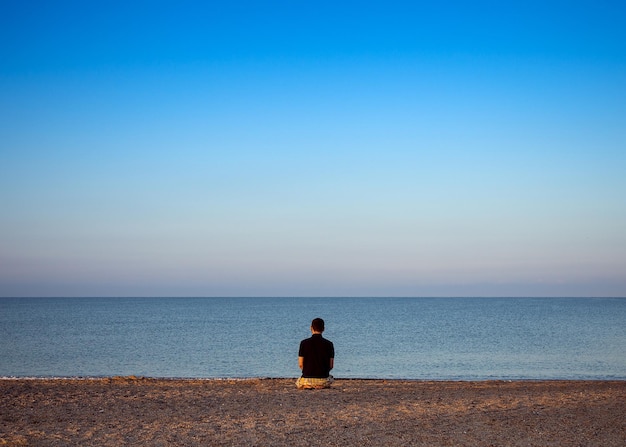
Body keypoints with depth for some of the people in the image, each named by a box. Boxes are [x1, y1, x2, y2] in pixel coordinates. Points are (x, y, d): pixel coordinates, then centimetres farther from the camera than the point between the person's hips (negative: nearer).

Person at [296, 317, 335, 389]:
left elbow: (300, 364, -3)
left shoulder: (304, 343, -7)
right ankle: (324, 386, 7)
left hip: (307, 379, -2)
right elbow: (331, 366, 0)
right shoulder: (329, 344, -4)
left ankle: (307, 386, 0)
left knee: (298, 383, 33)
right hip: (323, 380, 2)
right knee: (330, 377, 38)